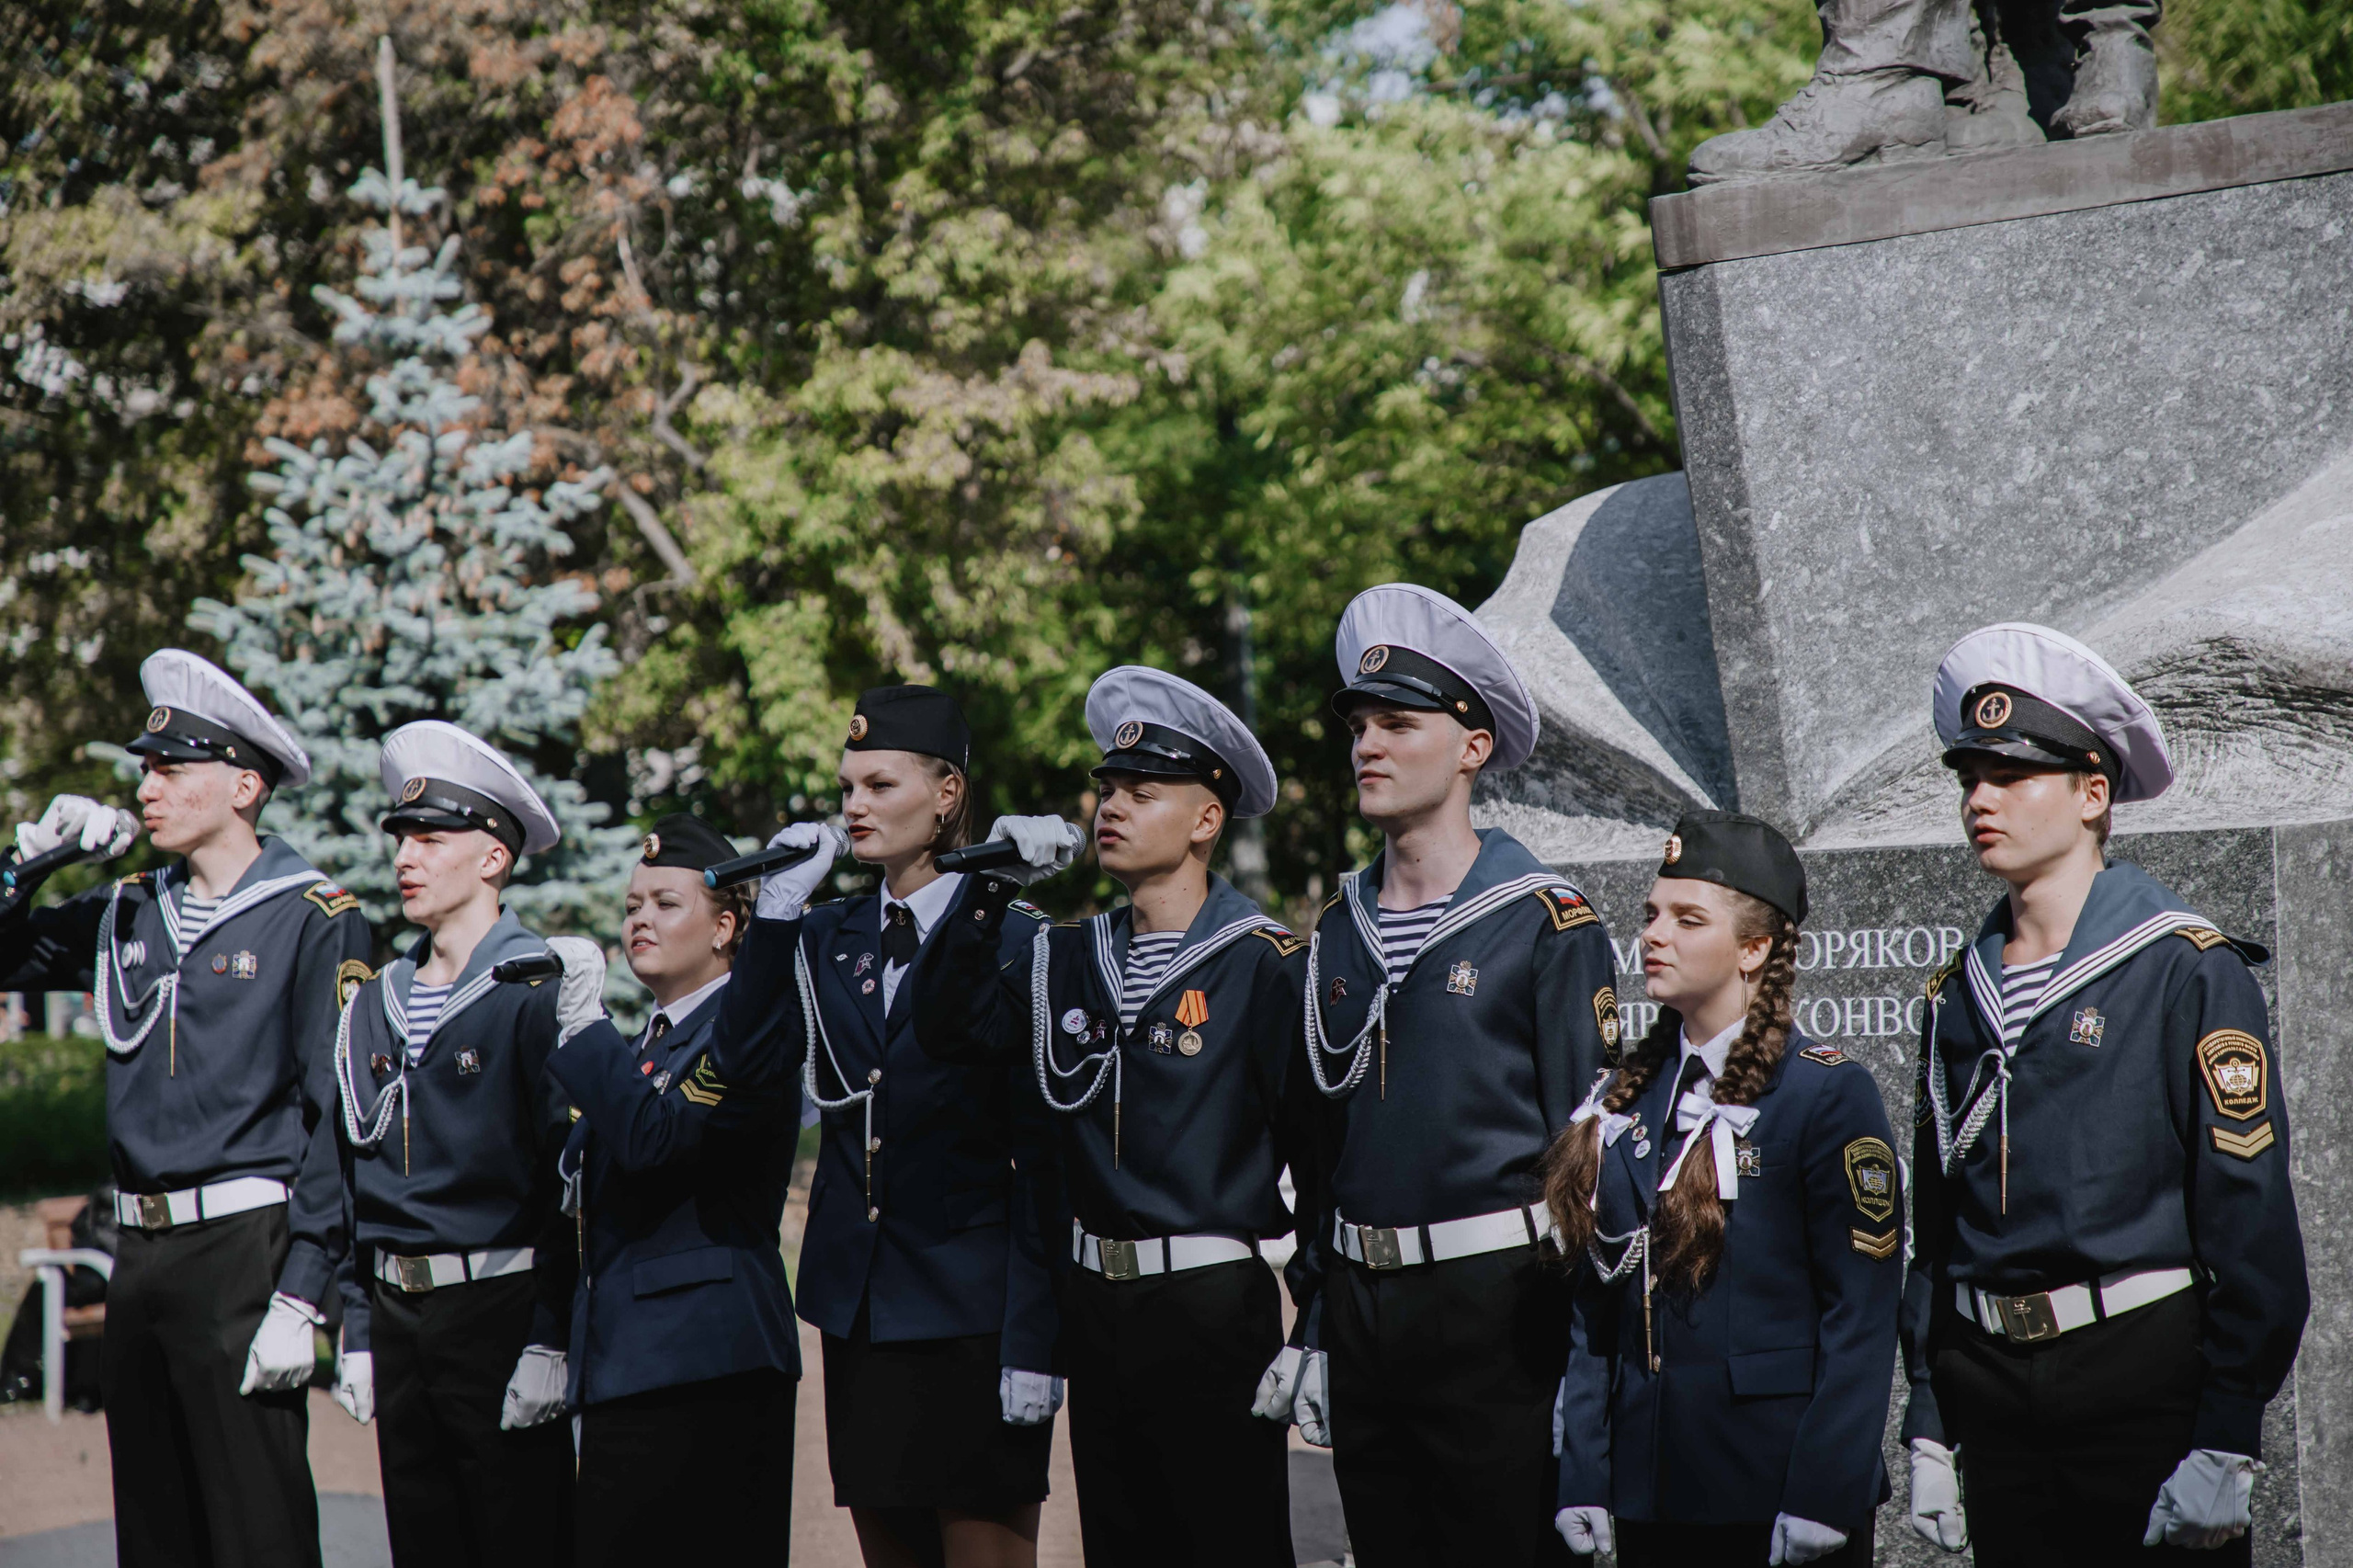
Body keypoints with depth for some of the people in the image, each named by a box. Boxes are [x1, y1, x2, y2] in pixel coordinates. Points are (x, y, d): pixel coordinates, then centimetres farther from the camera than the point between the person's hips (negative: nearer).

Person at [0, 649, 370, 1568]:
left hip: (243, 1250, -6)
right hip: (139, 1253, 6)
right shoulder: (128, 915, 12)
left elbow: (339, 1123, -10)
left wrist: (300, 1298, -16)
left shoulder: (316, 922, -6)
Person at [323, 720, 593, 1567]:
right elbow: (357, 1173, 15)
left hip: (501, 1307, -6)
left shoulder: (543, 988, -8)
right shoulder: (375, 1002, 11)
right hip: (398, 1317, 6)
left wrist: (551, 1341, -16)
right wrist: (358, 1333, 11)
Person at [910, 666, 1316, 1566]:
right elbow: (950, 1029, 1)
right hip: (1094, 1309, 6)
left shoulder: (1263, 962, -7)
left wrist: (1319, 1330, -13)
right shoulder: (1069, 960, 11)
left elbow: (1322, 1143, -8)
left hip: (1215, 1311, -6)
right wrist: (990, 894, -7)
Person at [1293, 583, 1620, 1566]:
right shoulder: (1340, 934, 12)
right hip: (1362, 1302, 6)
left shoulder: (1544, 923, -6)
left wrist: (1583, 1350, -11)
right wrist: (1320, 1335, 14)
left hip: (1493, 1303, -6)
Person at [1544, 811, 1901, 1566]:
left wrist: (1823, 1501, -15)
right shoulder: (1623, 1100, 11)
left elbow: (1861, 1312, -10)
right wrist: (1582, 1480, 3)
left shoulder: (1828, 1093, -6)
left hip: (1777, 1477, -5)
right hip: (1650, 1490, 5)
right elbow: (1595, 1301, 10)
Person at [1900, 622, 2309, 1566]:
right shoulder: (1958, 995, 11)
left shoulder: (2187, 970, -5)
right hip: (1991, 1385, 5)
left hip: (2146, 1373, -5)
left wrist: (2225, 1445, -15)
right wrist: (1928, 1432, 10)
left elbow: (2252, 1214, -10)